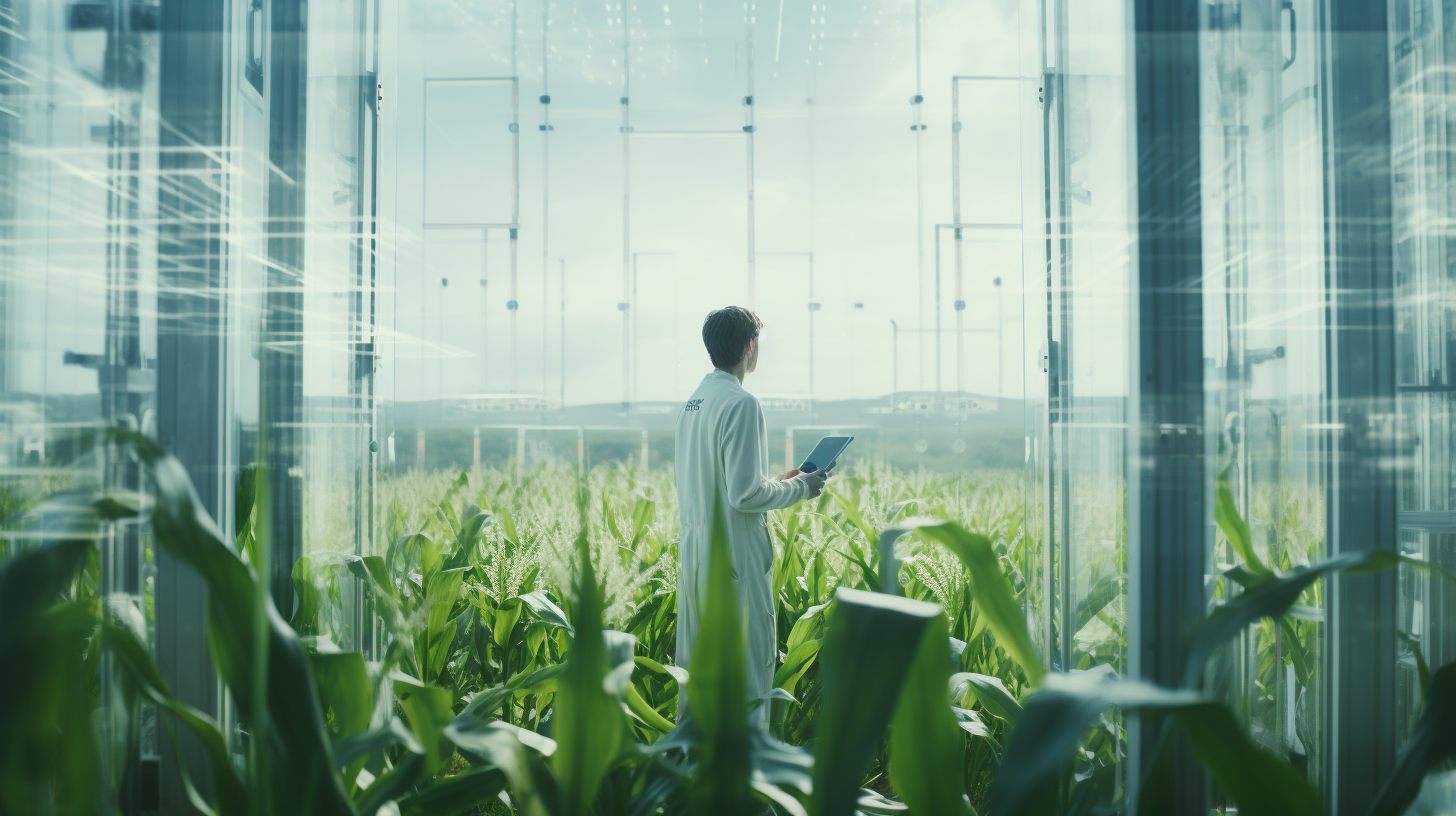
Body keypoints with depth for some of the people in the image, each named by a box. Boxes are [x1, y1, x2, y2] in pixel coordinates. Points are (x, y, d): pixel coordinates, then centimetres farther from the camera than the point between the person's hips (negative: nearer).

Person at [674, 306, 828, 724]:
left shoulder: (693, 402, 11)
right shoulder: (740, 403, -16)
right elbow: (744, 495, -21)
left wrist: (778, 482, 18)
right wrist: (799, 488, -5)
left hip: (695, 550, 9)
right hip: (734, 553, -9)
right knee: (748, 664, 0)